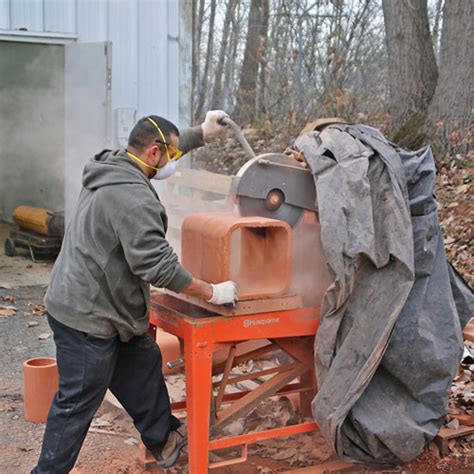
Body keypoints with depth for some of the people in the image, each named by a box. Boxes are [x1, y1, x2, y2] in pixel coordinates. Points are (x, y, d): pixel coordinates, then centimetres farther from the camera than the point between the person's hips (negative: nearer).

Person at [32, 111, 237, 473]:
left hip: (87, 304, 10)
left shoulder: (111, 166, 5)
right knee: (77, 404, 2)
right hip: (85, 317, -10)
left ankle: (163, 439, 35)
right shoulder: (133, 197, -26)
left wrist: (202, 133, 21)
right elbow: (158, 265, -28)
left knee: (143, 363, 21)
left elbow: (162, 147, 26)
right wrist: (212, 293, -18)